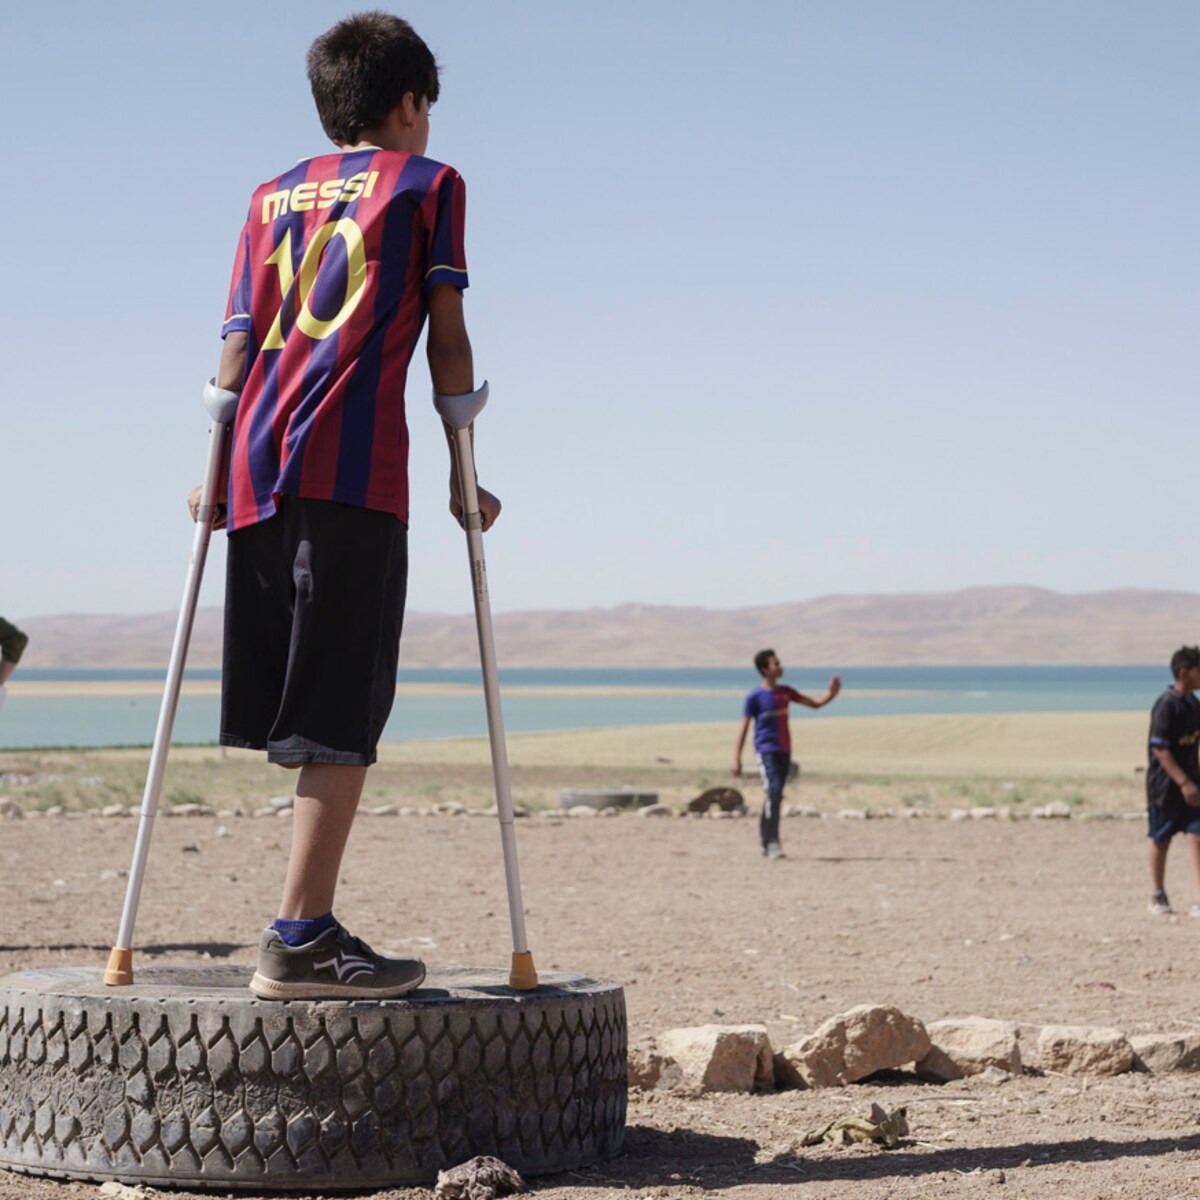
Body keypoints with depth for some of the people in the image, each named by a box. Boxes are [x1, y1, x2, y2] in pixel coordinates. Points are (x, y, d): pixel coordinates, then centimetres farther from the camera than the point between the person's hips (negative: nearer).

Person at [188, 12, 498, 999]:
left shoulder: (275, 194, 25)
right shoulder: (428, 183, 12)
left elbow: (238, 343, 17)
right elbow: (446, 338, 7)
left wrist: (213, 470, 19)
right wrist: (464, 474, 12)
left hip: (257, 470, 6)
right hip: (356, 468, -6)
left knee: (300, 709, 9)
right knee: (344, 713, -8)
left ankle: (309, 927, 13)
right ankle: (300, 938, -15)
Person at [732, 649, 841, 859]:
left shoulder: (785, 692, 12)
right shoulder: (755, 696, -6)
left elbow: (815, 704, 16)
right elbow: (744, 726, -5)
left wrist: (832, 694, -3)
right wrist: (737, 757, -8)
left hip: (784, 752, 6)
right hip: (766, 751, -6)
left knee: (774, 796, 9)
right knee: (773, 791, -19)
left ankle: (766, 843, 16)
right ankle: (772, 842, -21)